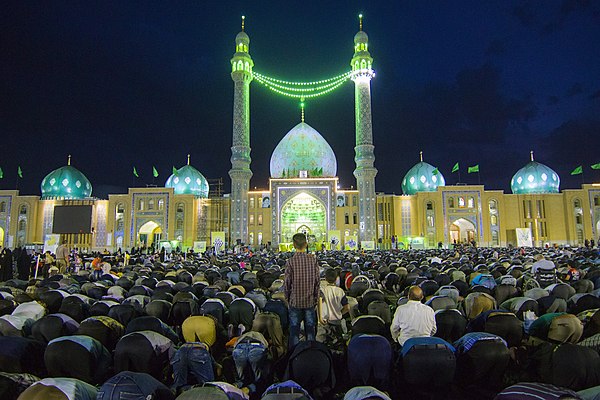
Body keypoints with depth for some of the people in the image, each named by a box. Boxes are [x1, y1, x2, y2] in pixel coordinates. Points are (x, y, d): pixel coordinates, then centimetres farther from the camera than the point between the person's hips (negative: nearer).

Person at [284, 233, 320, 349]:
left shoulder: (290, 262, -14)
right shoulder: (313, 260, -6)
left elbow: (287, 283, -9)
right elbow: (317, 280, -1)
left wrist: (287, 298, 7)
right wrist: (315, 298, 11)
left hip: (295, 301, -2)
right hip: (310, 301, 2)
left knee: (294, 330, 10)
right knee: (310, 329, 14)